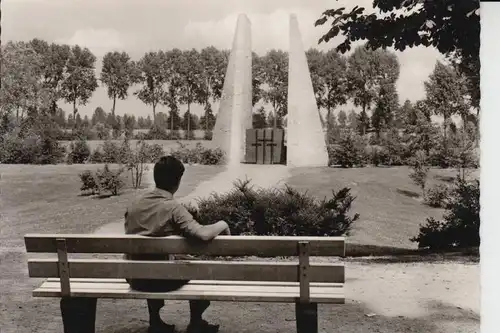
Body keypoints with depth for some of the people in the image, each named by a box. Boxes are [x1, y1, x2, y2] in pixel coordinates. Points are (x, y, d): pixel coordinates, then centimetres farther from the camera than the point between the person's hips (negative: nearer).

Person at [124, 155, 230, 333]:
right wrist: (222, 225, -11)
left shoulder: (134, 205, 0)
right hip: (159, 280, -5)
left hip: (134, 279, 5)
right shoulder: (172, 207, -19)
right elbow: (202, 234, -30)